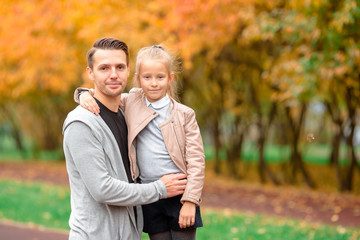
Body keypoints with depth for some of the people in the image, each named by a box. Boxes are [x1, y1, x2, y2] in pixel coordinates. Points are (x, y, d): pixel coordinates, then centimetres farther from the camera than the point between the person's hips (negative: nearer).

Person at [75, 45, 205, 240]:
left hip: (179, 195, -2)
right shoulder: (132, 102, 5)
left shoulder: (184, 114, -2)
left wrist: (190, 200, -12)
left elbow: (196, 160, -4)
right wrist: (86, 95, -10)